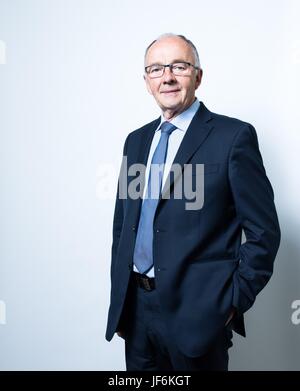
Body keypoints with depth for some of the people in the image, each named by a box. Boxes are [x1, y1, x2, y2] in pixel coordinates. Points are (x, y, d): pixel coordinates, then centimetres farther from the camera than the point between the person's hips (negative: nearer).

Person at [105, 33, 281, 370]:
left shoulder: (234, 136, -9)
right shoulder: (136, 140, 9)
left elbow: (264, 232, -8)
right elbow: (122, 224, 12)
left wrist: (234, 302, -10)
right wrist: (120, 300, 10)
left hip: (196, 312, -5)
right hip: (134, 307, 6)